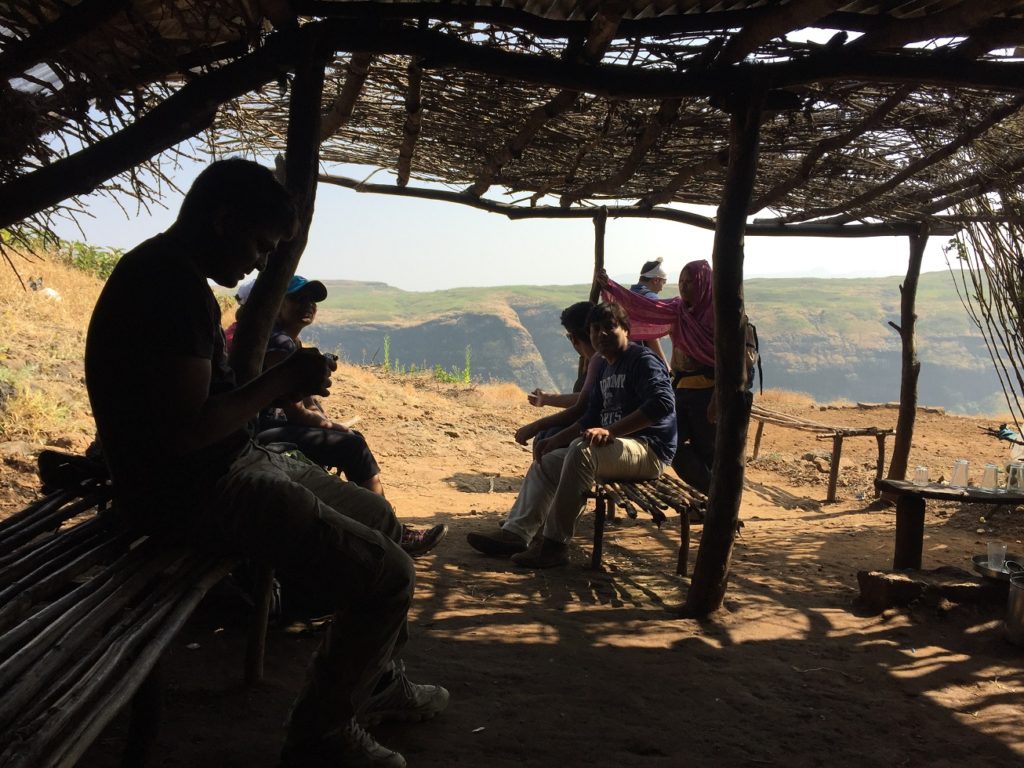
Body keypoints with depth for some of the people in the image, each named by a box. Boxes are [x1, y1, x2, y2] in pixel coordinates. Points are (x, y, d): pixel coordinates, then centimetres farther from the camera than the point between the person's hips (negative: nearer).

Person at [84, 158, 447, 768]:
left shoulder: (171, 274, 12)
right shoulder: (171, 284, -22)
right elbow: (185, 430, -28)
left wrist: (280, 384, 6)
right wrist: (279, 382, -15)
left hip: (228, 466, 11)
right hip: (194, 490, -11)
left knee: (382, 521, 20)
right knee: (387, 574, -14)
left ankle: (378, 681, 35)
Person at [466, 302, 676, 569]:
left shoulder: (642, 359, -9)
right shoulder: (605, 368, 18)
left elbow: (662, 402, -26)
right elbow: (591, 419, 22)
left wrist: (611, 431, -32)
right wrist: (557, 440, 10)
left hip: (649, 450, -10)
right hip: (616, 447, 10)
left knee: (582, 450, -34)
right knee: (546, 462, 6)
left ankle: (554, 544, -30)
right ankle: (516, 534, -4)